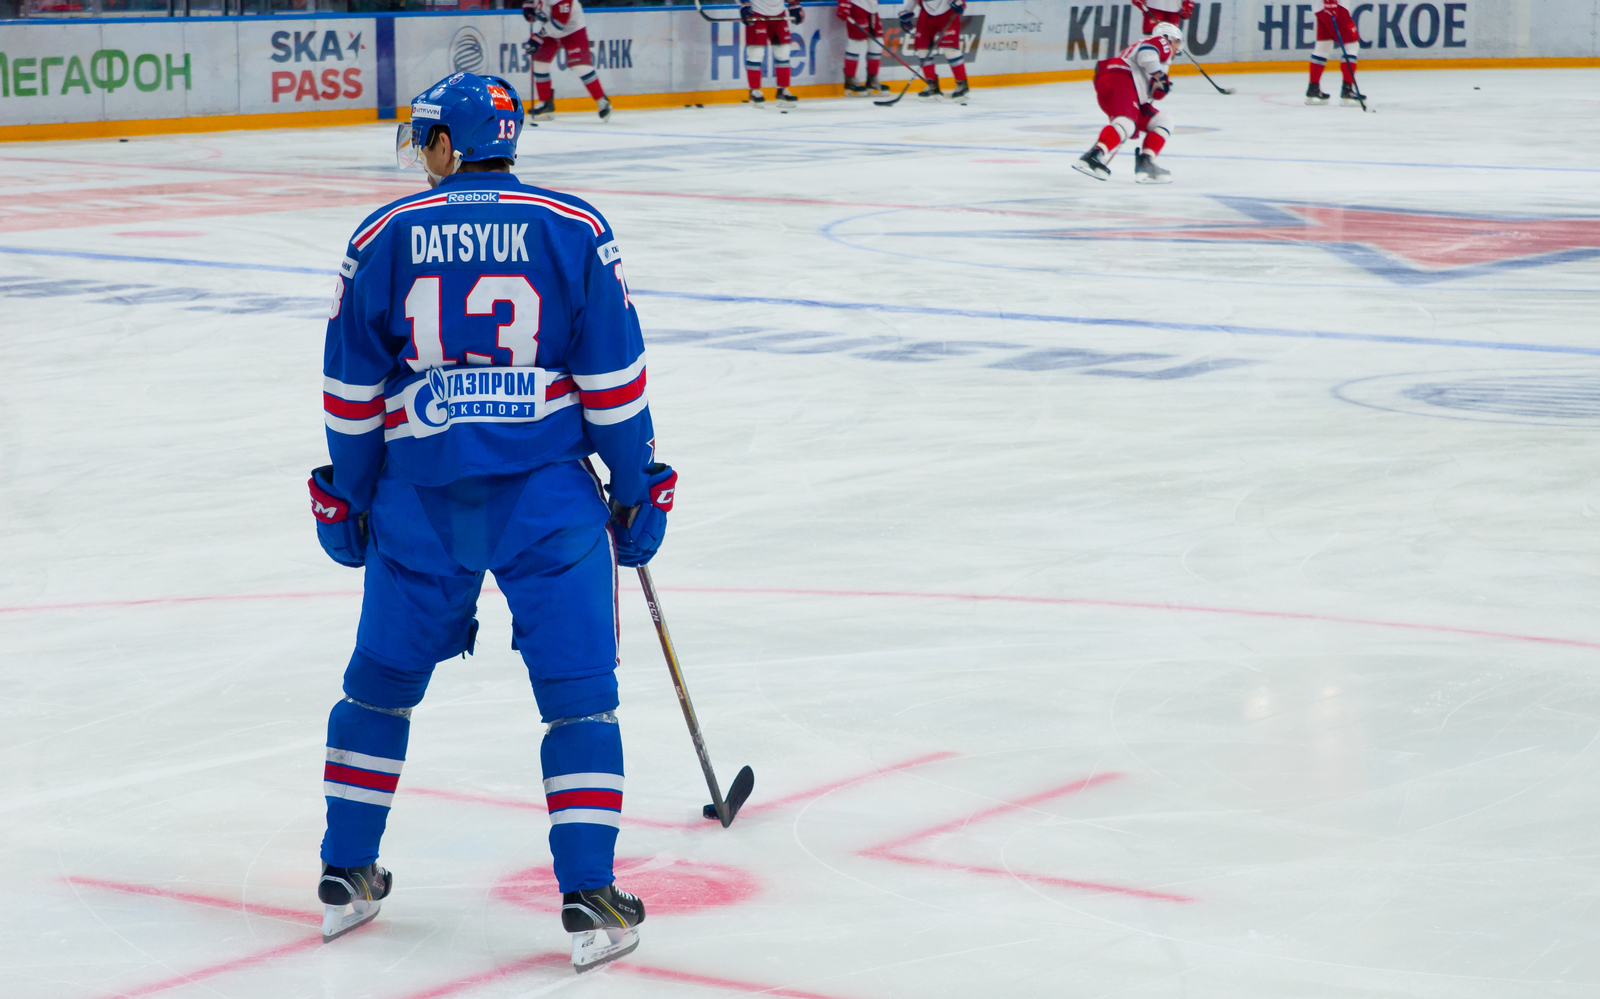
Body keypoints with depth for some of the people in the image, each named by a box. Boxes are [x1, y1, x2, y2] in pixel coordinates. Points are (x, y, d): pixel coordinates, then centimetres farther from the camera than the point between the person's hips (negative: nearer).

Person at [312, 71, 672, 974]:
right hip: (547, 492, -2)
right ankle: (589, 900, -3)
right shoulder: (574, 231, 0)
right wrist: (640, 490, 9)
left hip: (420, 498, 2)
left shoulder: (384, 237, 4)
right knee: (579, 689, 3)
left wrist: (347, 498, 18)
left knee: (383, 679, 17)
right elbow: (614, 376, 0)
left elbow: (352, 391, 7)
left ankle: (348, 877, 24)